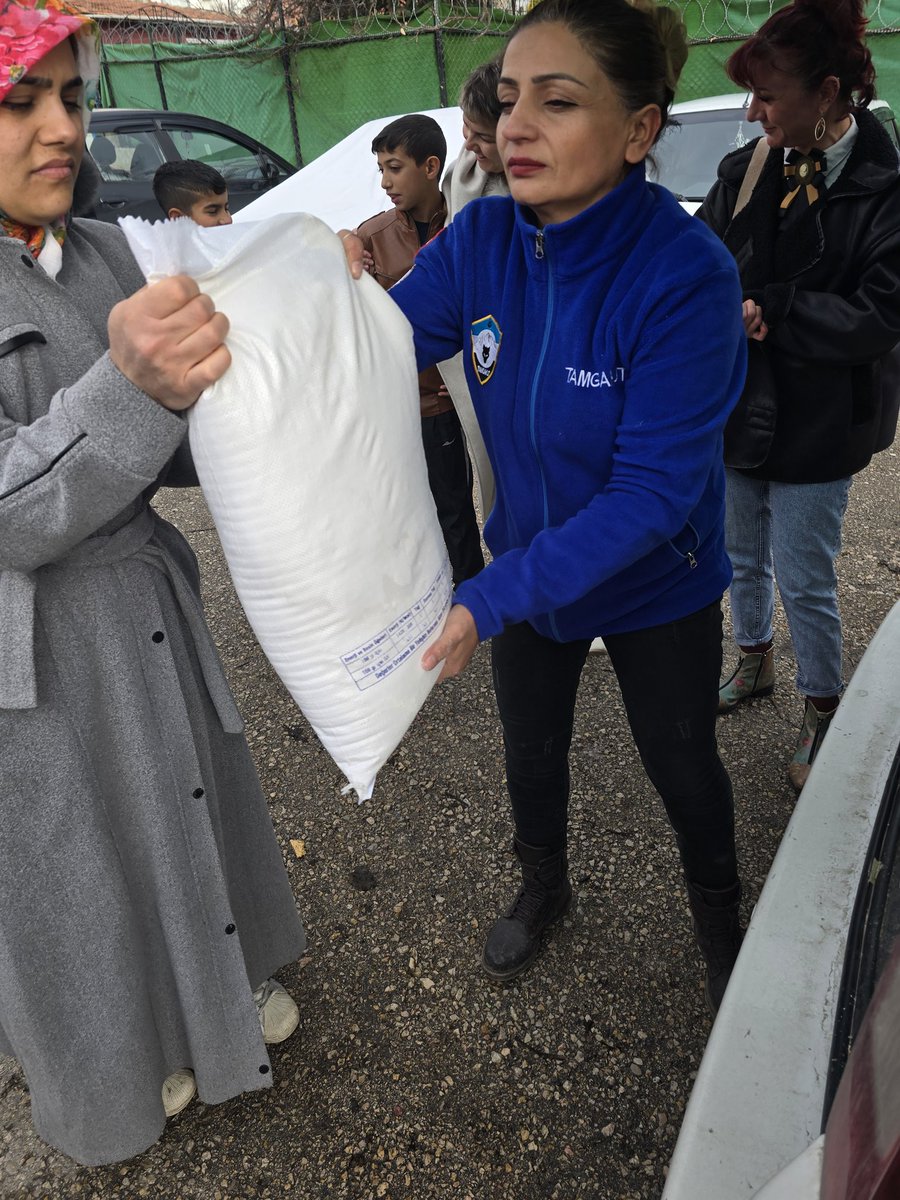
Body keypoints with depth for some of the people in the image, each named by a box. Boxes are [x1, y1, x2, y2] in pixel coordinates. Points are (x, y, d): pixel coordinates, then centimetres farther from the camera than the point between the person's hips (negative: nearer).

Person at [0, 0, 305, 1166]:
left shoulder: (105, 256, 2)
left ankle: (222, 981, 52)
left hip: (147, 610, 6)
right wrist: (130, 388, -43)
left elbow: (180, 447, 8)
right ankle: (116, 1051, 46)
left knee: (190, 808, 23)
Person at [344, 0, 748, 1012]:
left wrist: (490, 598, -38)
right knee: (530, 751, 24)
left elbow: (651, 493, -32)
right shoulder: (481, 238, -16)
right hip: (529, 566, 4)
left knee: (684, 772, 19)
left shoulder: (685, 276, -31)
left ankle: (719, 923, 51)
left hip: (654, 589, -4)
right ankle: (543, 887, 56)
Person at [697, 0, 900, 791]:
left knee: (804, 582, 4)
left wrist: (765, 313, -21)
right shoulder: (748, 169, -2)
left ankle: (824, 712, 27)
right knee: (743, 556, 21)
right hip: (737, 406, 5)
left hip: (815, 424, -5)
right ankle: (755, 660, 47)